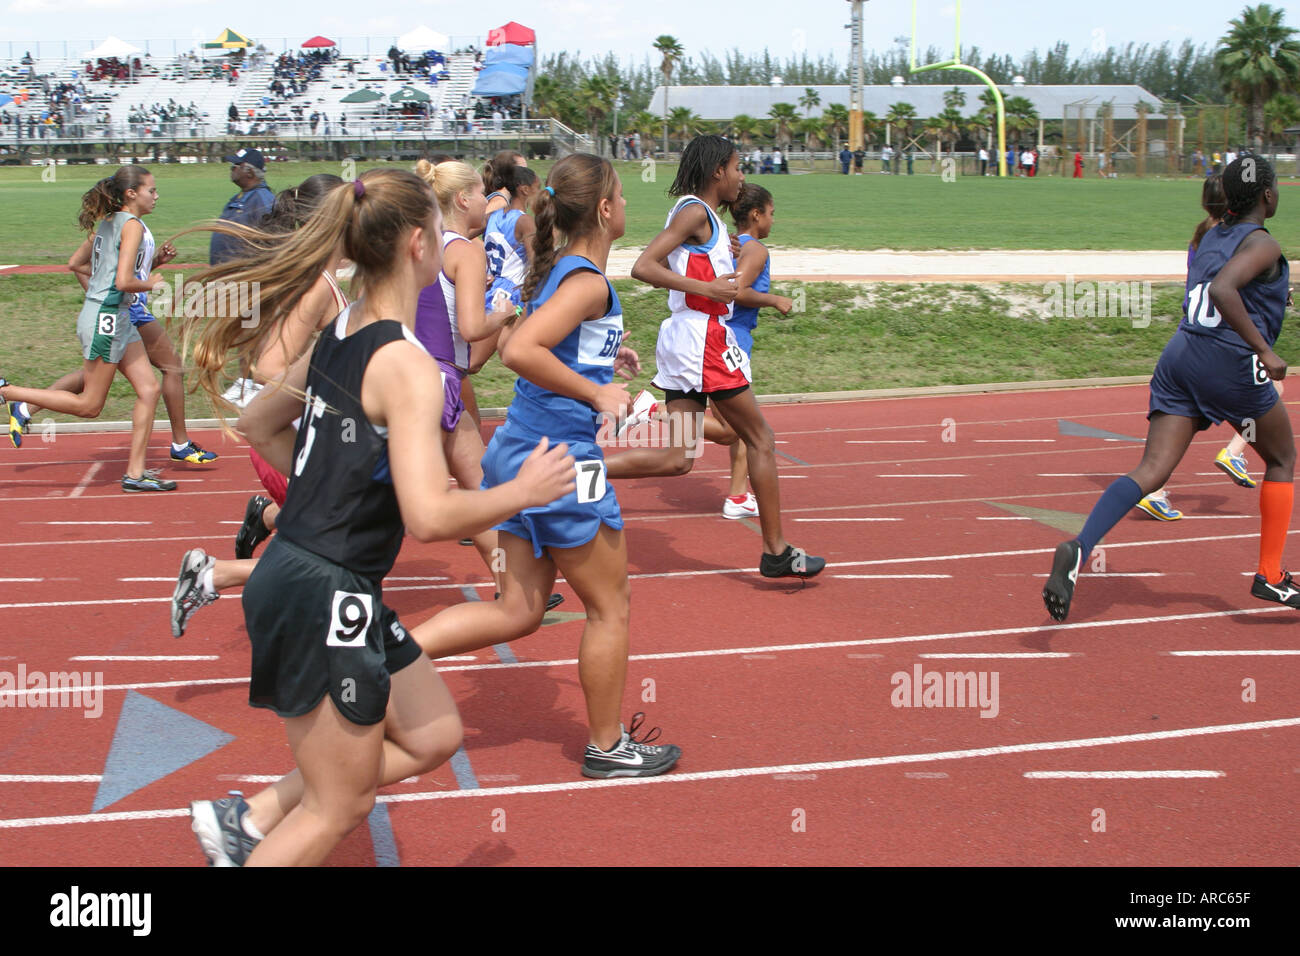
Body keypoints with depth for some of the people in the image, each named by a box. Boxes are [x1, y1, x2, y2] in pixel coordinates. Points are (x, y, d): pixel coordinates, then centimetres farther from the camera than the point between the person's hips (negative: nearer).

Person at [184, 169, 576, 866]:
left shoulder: (337, 336, 6)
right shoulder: (407, 365, -21)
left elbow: (259, 424, 20)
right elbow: (429, 517, -28)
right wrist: (524, 492, -13)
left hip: (294, 570, 9)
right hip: (327, 598, -9)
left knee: (432, 738, 19)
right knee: (338, 809, 8)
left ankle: (249, 820, 21)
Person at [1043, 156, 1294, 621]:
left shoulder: (1211, 237, 18)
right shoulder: (1262, 244, -6)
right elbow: (1222, 290, -24)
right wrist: (1264, 350, -21)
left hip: (1178, 356, 6)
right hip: (1231, 361, -6)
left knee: (1152, 470, -6)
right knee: (1281, 460, 17)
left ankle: (1078, 548, -29)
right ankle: (1270, 574, 18)